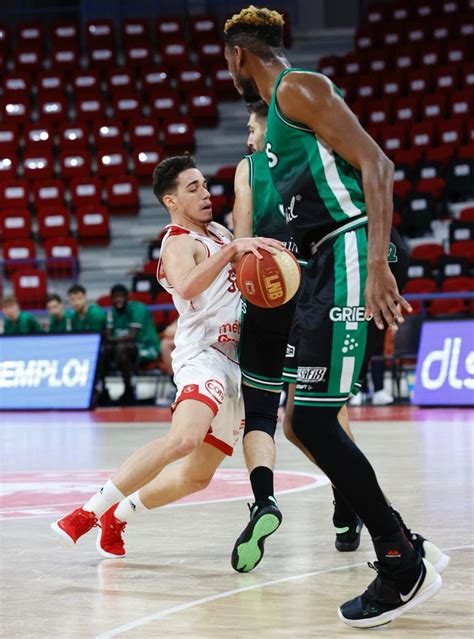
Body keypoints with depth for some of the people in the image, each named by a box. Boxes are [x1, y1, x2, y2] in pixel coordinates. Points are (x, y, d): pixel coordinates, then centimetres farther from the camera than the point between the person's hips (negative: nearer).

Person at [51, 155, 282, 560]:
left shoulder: (217, 232, 20)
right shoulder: (179, 243, -7)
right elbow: (187, 287, -29)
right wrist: (232, 249, -35)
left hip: (237, 362, 9)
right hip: (204, 353, -9)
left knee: (197, 476, 8)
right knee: (183, 439, -34)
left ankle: (117, 516, 24)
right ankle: (87, 513, -29)